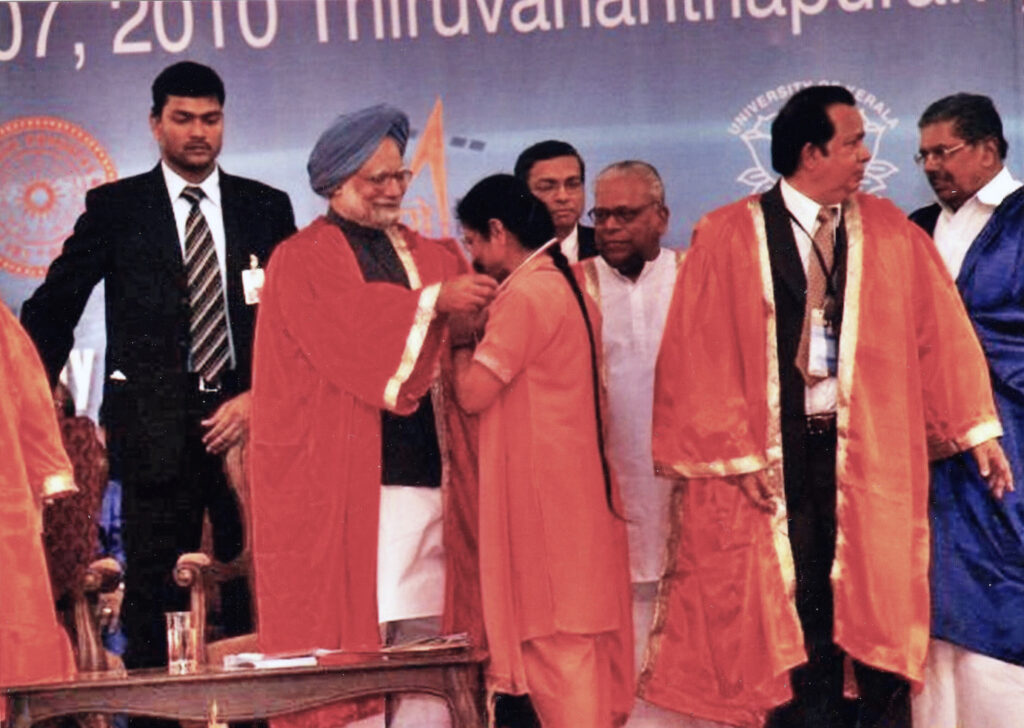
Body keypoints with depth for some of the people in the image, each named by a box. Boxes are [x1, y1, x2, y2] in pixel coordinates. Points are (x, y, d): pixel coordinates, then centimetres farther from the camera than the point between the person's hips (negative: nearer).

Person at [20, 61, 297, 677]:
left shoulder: (266, 208, 12)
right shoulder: (115, 208, 7)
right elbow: (53, 308, 11)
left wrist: (259, 397, -4)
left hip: (249, 419, 1)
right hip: (158, 429, -1)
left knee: (253, 591, -1)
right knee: (155, 591, -1)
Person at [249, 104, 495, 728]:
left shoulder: (434, 256, 21)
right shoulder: (301, 261, 4)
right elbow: (349, 323, -14)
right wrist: (433, 302, -19)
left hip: (425, 482, 5)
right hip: (343, 485, -5)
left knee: (425, 648, 2)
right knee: (349, 648, -7)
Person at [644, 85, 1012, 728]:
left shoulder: (892, 234, 6)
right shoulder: (729, 238, -3)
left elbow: (939, 332, 6)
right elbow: (702, 353, -4)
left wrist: (976, 430, 2)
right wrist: (737, 455, -9)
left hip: (872, 453, 2)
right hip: (777, 457, -2)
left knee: (879, 620, 4)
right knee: (797, 632, 4)